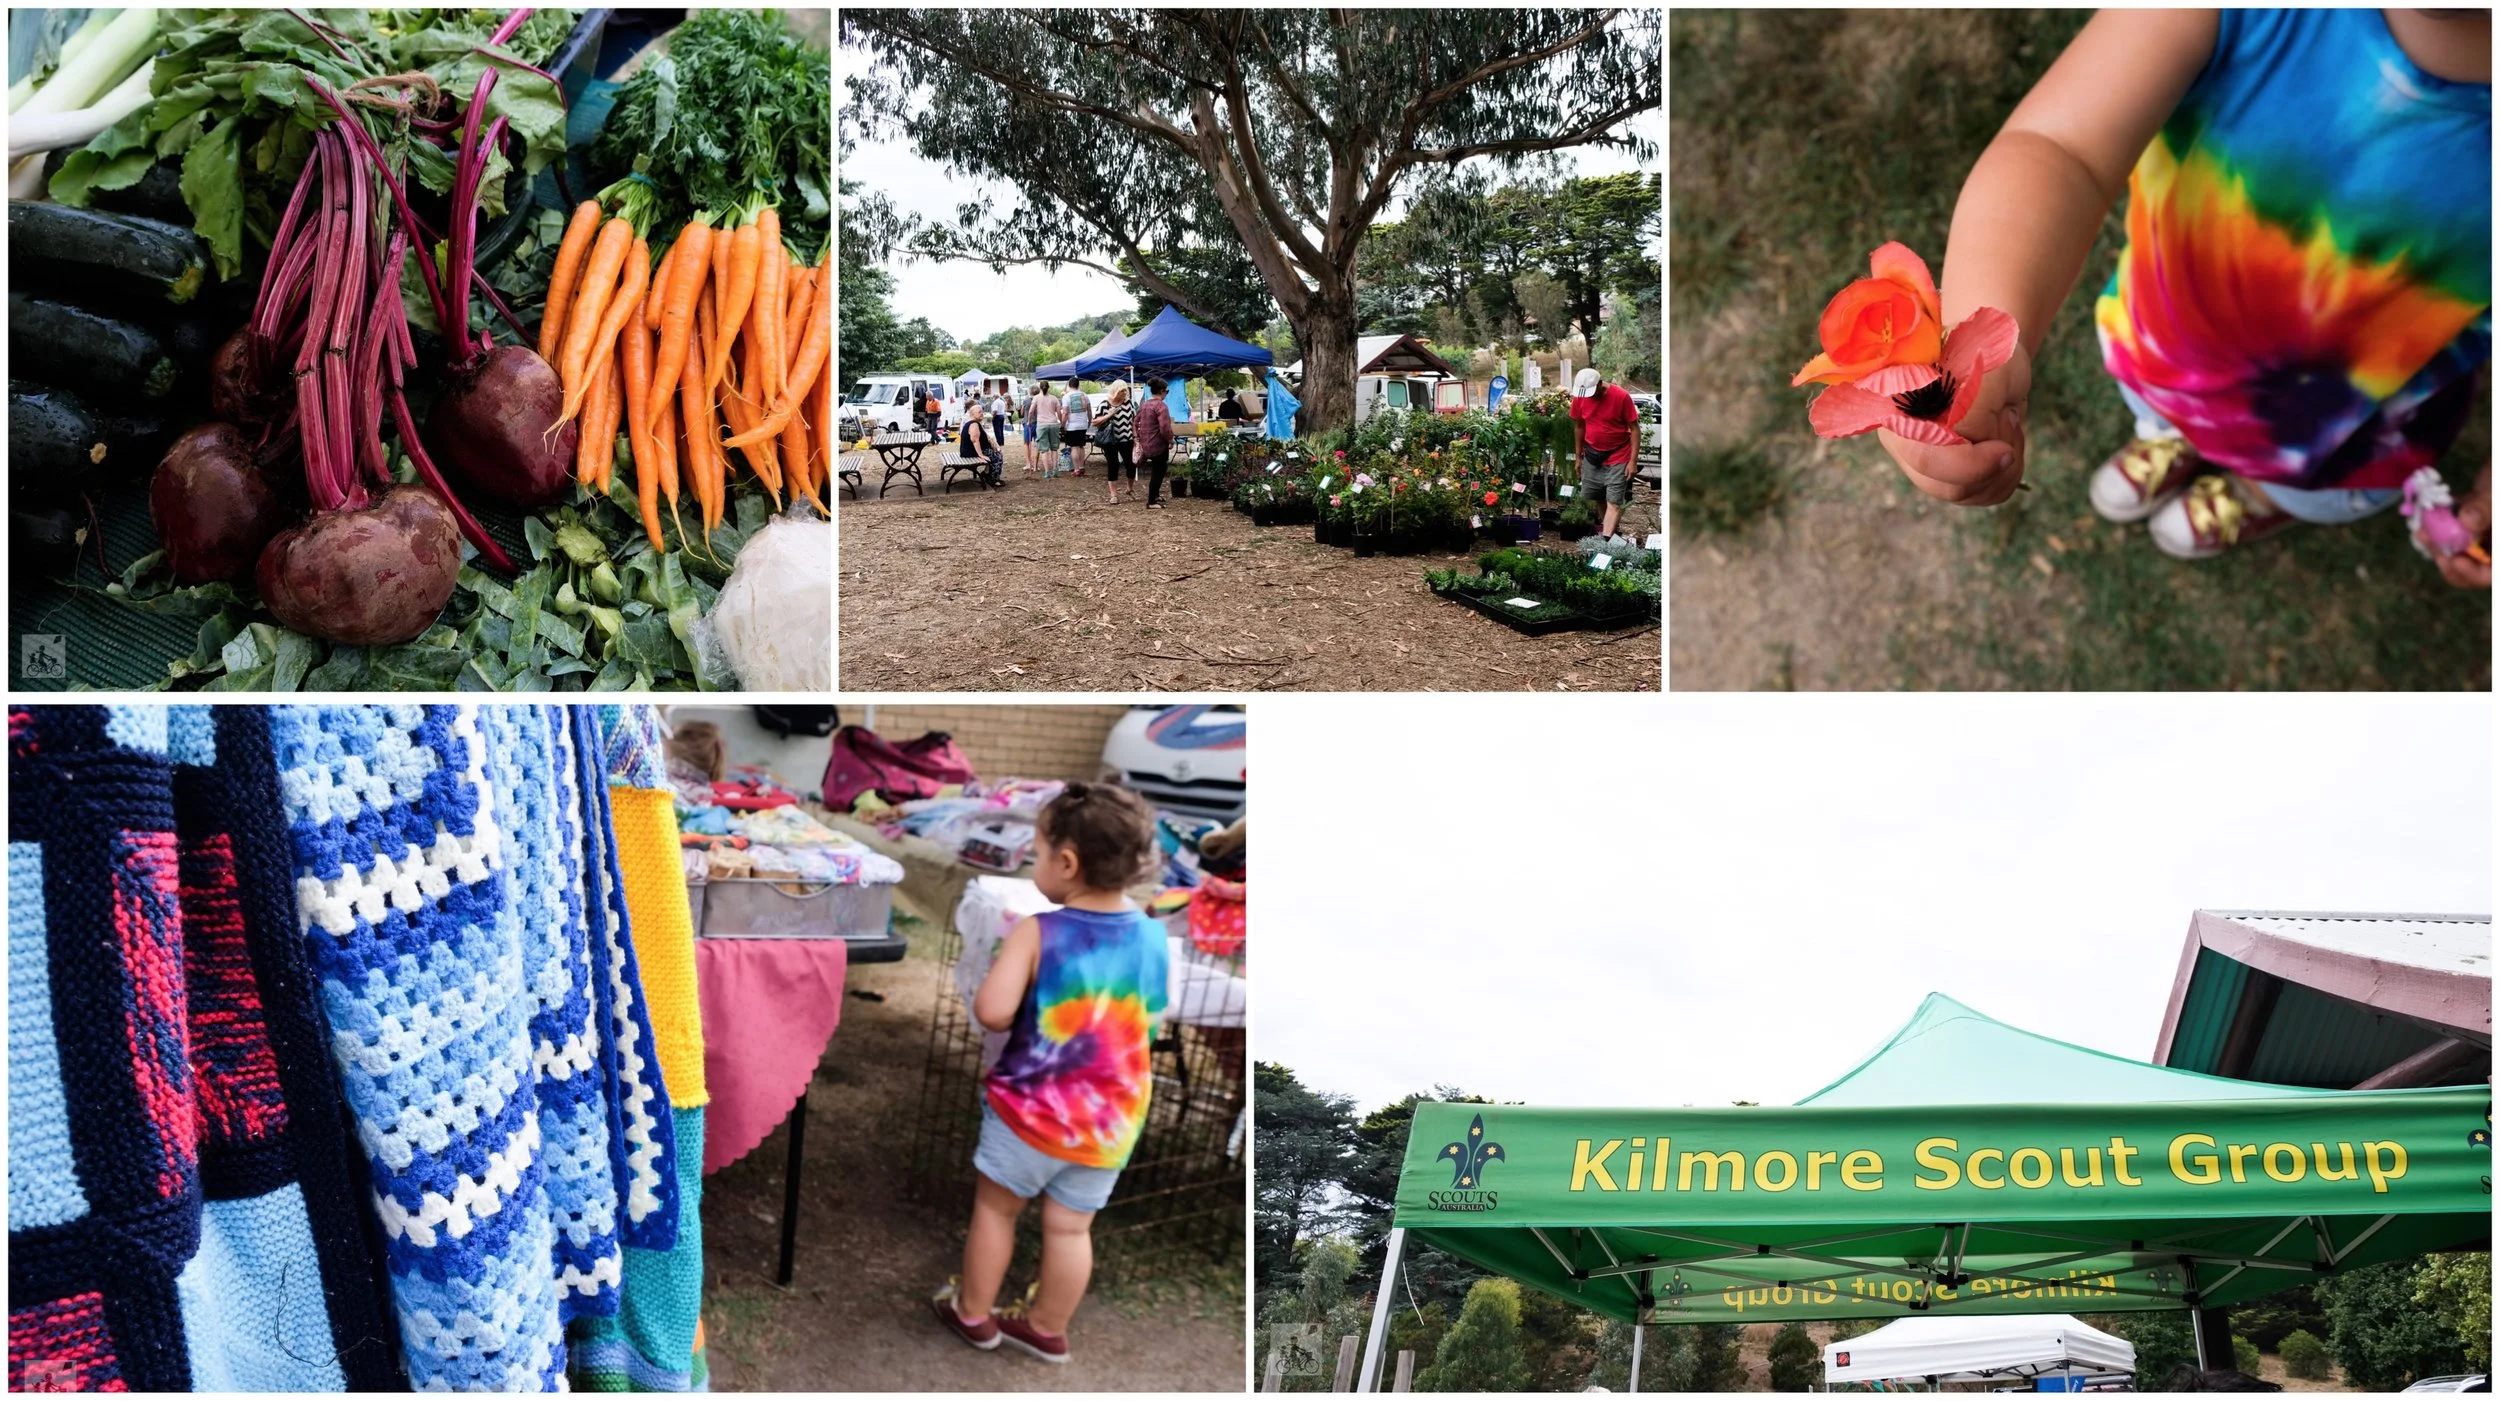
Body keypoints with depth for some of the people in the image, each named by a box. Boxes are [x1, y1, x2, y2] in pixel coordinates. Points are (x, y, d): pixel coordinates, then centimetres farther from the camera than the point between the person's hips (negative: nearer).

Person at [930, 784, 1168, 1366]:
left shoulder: (1036, 934, -21)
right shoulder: (1154, 938, -7)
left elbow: (992, 1012, -27)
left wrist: (1006, 962, -8)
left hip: (1030, 1108, -3)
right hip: (1111, 1120, 4)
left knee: (996, 1207, 19)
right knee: (1071, 1227, 18)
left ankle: (973, 1313, 33)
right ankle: (1047, 1328, 34)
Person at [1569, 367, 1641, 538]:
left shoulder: (1622, 396, -19)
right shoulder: (1579, 397, -7)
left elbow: (1634, 429, -13)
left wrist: (1632, 461, -16)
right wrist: (1578, 456, 12)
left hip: (1617, 457, -5)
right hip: (1592, 455, 5)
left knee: (1614, 502, -9)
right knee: (1588, 496, 14)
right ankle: (1604, 524, 37)